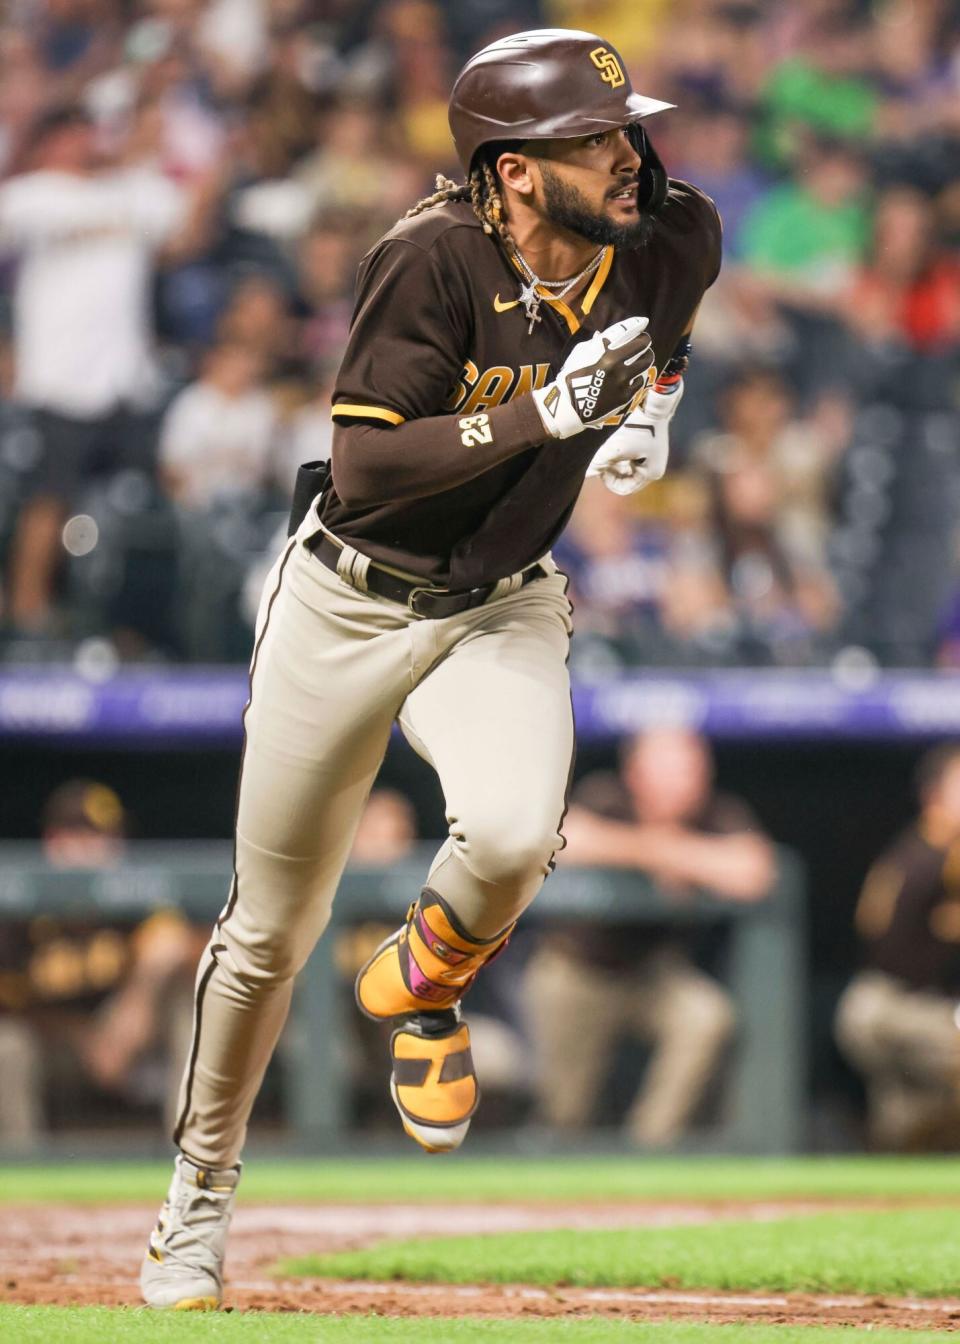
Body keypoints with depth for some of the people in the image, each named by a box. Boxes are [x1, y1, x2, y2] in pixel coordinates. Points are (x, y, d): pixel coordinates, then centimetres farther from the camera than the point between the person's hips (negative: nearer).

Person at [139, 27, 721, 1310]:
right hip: (349, 605, -2)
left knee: (512, 833, -29)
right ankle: (201, 1189, 31)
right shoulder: (435, 259, -25)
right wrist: (540, 414, -36)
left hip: (503, 609, 3)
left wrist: (651, 407, -6)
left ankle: (421, 987, 7)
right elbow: (366, 466, -28)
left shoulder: (673, 240, -11)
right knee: (271, 930, 7)